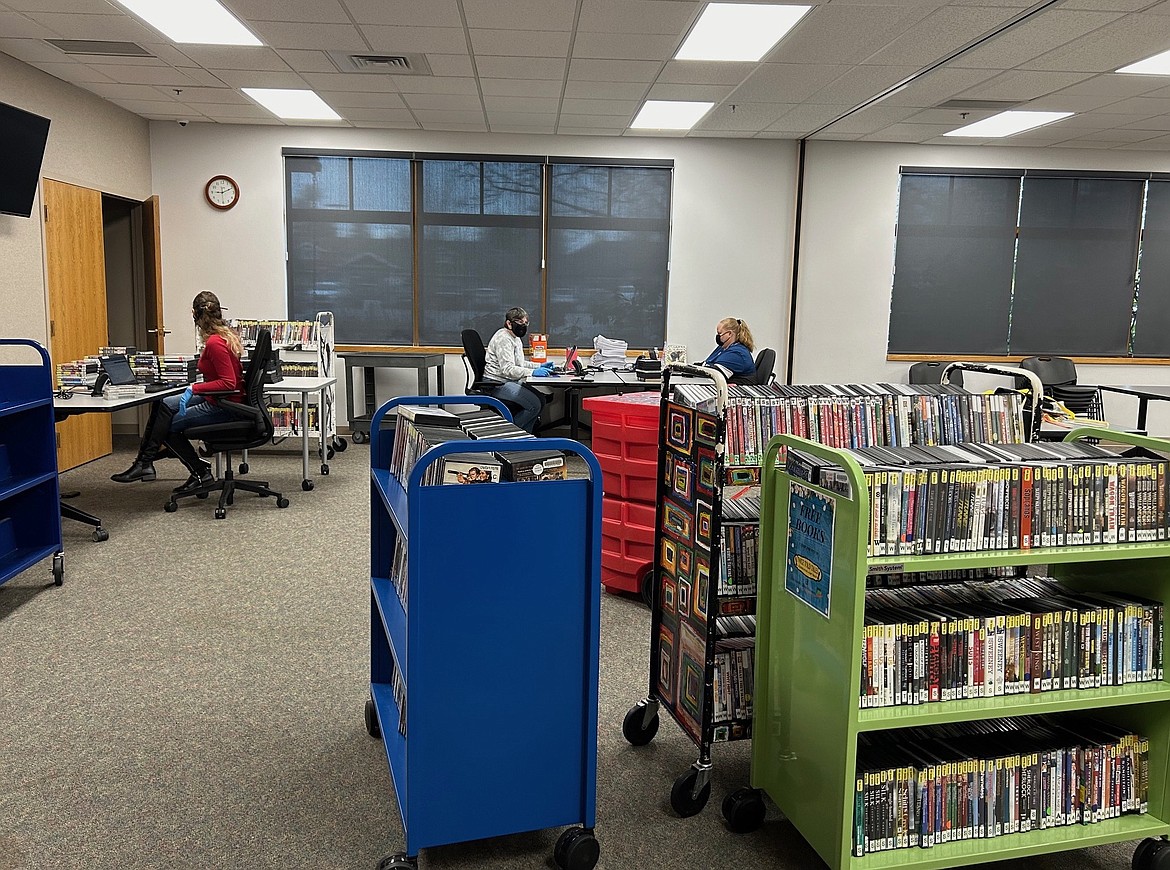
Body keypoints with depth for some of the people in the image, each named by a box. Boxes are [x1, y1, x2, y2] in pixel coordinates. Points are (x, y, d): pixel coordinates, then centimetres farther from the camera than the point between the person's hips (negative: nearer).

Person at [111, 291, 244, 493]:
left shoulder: (214, 342, -23)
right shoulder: (227, 334, 5)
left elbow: (229, 383, -27)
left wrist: (194, 389, -23)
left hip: (221, 406, -10)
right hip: (216, 400, 10)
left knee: (170, 426, 0)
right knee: (163, 404, 13)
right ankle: (144, 462, 13)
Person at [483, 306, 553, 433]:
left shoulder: (516, 338, 18)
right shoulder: (503, 339, -16)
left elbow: (519, 363, 27)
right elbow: (507, 369, -25)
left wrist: (540, 365, 12)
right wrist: (533, 372, -33)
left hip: (511, 382, 10)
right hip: (497, 384, -10)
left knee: (541, 399, 0)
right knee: (534, 405, -21)